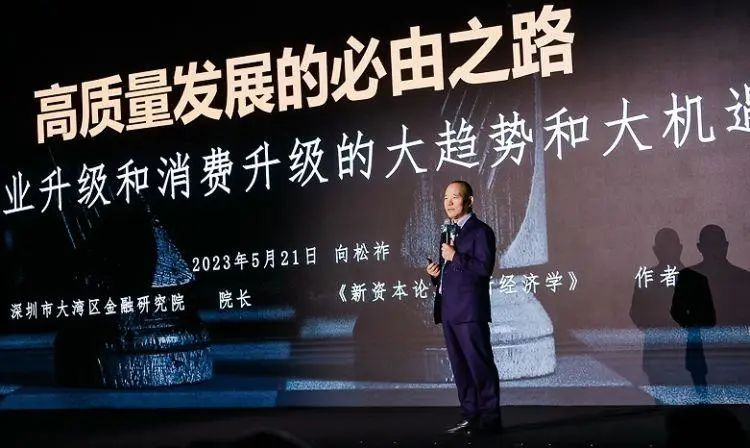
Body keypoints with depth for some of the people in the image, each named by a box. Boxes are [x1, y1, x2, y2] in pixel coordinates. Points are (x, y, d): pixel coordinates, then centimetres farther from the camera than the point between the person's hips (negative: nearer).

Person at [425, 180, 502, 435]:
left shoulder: (480, 231, -5)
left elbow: (484, 267, -16)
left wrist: (455, 257, -17)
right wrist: (435, 274, 6)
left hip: (470, 311, -9)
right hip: (449, 311, 9)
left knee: (480, 365, -6)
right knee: (460, 367, 11)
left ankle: (490, 419, 0)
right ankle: (470, 418, 18)